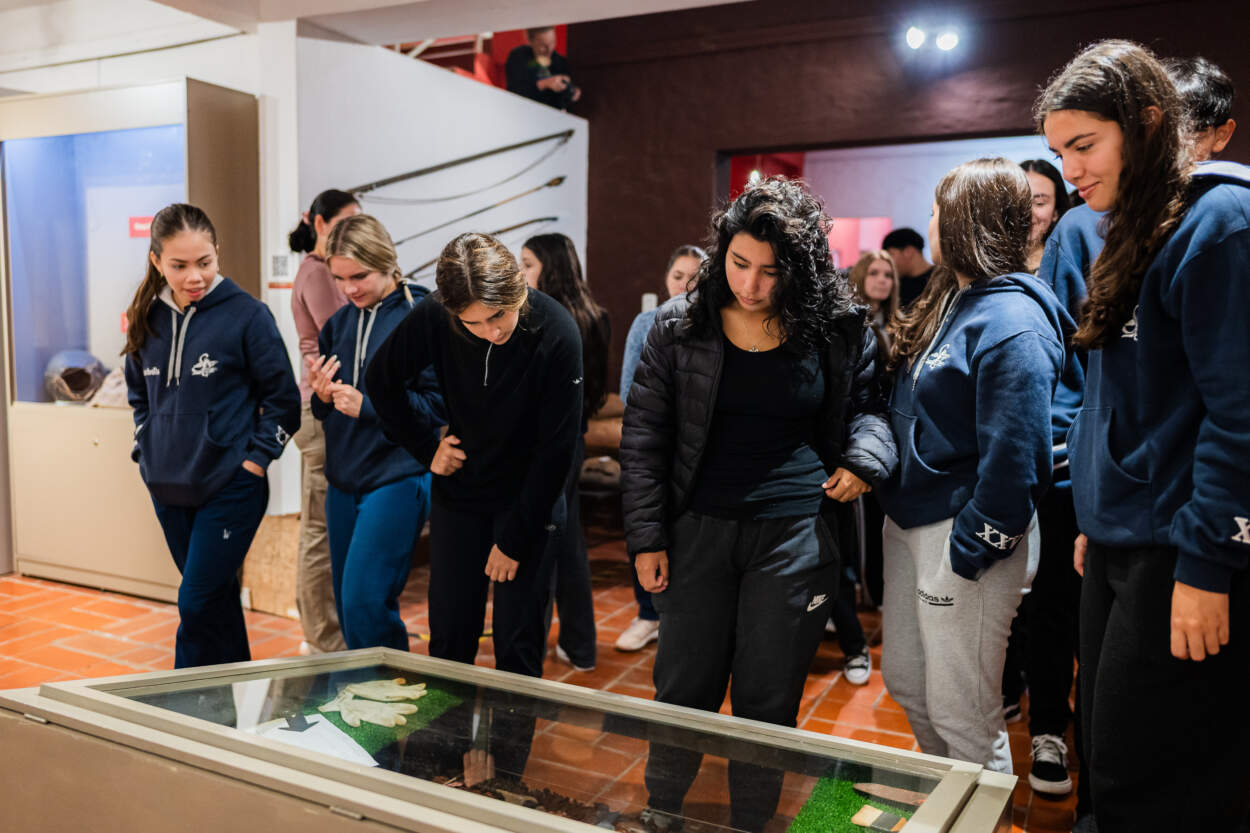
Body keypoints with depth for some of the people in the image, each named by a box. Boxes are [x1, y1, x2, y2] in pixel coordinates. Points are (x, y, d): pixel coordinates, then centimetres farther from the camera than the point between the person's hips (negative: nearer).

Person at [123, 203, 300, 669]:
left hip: (230, 488, -6)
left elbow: (283, 399, -6)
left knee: (197, 604, -5)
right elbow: (138, 393, 20)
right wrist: (146, 451, 10)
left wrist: (255, 459, -11)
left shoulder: (246, 315, -11)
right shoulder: (148, 317, 5)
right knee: (218, 599, 17)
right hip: (167, 490, 6)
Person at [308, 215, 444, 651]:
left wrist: (366, 404, -19)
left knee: (364, 603, -11)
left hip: (397, 479, -7)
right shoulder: (338, 324, 11)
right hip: (344, 480, 7)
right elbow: (326, 413, 15)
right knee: (348, 607, 14)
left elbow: (438, 404, -14)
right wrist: (321, 396, -7)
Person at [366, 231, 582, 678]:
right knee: (448, 640, 10)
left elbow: (556, 448, -16)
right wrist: (426, 448, 0)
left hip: (530, 498, -2)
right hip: (458, 492, 3)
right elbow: (381, 379, 5)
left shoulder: (556, 334, -22)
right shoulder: (433, 318, -15)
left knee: (518, 645, 1)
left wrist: (515, 539, -13)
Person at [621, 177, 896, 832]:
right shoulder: (679, 326, -1)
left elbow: (868, 405, 13)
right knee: (683, 691, 10)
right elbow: (643, 436, 2)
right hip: (698, 530, 1)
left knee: (767, 703, 9)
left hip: (795, 534, 0)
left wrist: (865, 456, -9)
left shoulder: (839, 329, -1)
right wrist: (646, 537, -2)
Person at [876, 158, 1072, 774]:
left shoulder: (1012, 323, -19)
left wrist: (968, 553, -18)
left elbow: (1013, 459, -22)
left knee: (960, 717, 4)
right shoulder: (950, 297, 11)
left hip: (964, 537, -10)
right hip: (910, 521, 10)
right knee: (904, 683, 22)